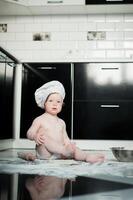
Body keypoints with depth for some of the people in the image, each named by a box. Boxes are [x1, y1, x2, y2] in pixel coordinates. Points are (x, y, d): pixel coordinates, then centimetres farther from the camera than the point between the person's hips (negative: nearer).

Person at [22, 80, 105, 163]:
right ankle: (64, 150, -47)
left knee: (73, 148, -16)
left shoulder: (61, 122, 17)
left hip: (59, 154, 5)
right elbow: (29, 133, 0)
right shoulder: (39, 120, 2)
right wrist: (35, 136, -24)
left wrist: (69, 143, -1)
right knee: (44, 138, -31)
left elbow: (65, 138, 21)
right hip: (45, 153, -5)